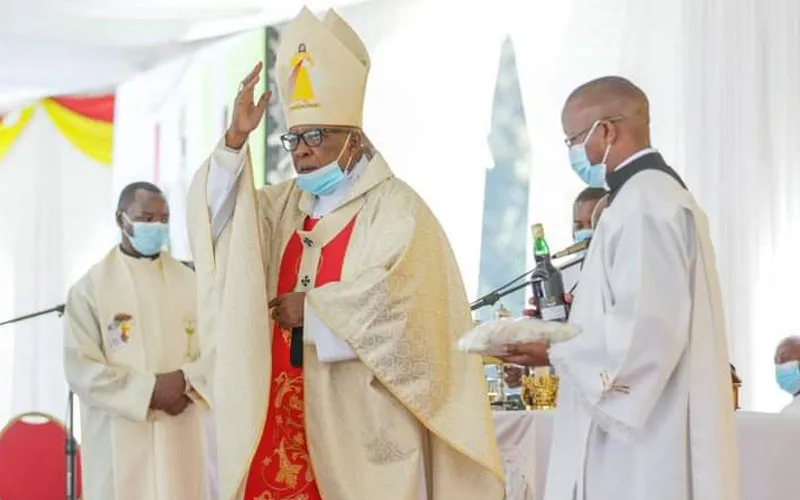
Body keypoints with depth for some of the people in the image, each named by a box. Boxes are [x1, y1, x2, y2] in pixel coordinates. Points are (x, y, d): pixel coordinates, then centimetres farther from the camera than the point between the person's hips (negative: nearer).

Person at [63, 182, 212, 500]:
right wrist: (149, 390, -13)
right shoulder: (90, 288, -1)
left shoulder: (189, 282, 9)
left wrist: (185, 380, -14)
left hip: (180, 435, 3)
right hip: (118, 439, -3)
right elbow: (81, 368, -7)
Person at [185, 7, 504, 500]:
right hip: (289, 414, 6)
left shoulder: (396, 209, -4)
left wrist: (310, 310, -7)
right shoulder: (286, 203, 15)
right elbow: (216, 221, 2)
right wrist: (236, 140, -9)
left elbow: (390, 304, -17)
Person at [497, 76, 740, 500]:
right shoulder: (654, 195, 17)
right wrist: (561, 340, 12)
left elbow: (645, 329, -23)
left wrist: (554, 353, -12)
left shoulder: (645, 203, -15)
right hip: (638, 427, 10)